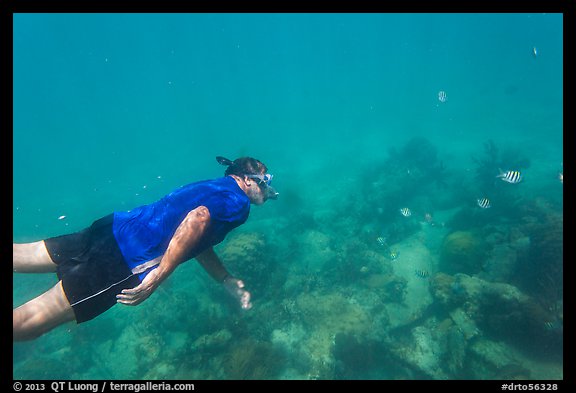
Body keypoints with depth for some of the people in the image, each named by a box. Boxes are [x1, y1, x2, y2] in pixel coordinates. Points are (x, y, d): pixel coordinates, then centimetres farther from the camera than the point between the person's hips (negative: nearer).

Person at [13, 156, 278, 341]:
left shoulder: (214, 188, 20)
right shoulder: (238, 201, -7)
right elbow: (196, 220, -28)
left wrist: (228, 282, 20)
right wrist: (158, 276, -27)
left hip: (114, 227, 9)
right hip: (124, 261, -9)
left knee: (20, 256, 18)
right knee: (28, 323, -6)